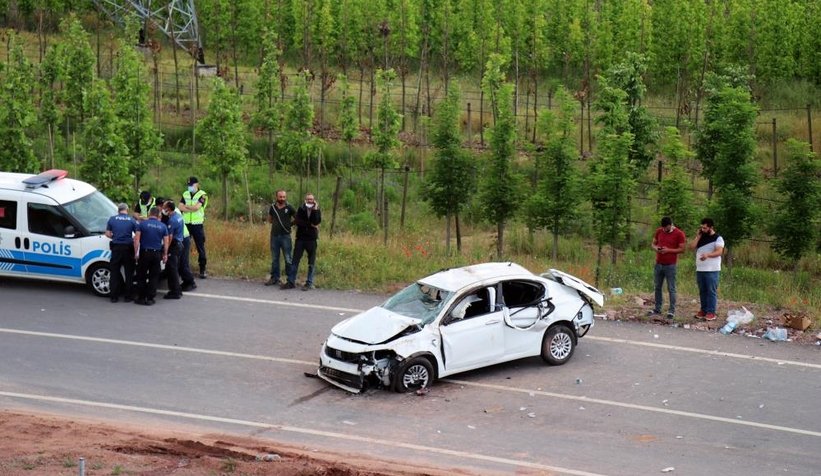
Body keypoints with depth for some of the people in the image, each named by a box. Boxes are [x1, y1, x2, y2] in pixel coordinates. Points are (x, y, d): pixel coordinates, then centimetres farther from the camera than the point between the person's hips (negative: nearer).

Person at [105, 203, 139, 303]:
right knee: (129, 273, 9)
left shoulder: (112, 219, 3)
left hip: (116, 248, 1)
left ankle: (114, 296, 8)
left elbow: (107, 234, 5)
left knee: (114, 272, 8)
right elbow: (137, 235, -6)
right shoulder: (132, 220, 0)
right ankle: (128, 296, 11)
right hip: (128, 248, -1)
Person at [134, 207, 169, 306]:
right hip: (157, 254, 2)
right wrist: (165, 254, 9)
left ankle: (141, 298, 10)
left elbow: (137, 239, -8)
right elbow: (166, 242, 2)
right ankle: (150, 299, 6)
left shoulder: (142, 224, -4)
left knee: (141, 276, 9)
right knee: (153, 277, 8)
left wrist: (136, 253, -3)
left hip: (144, 253, -2)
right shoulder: (163, 226, 3)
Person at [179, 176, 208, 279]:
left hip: (197, 225, -4)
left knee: (200, 247, -1)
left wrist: (186, 206, -4)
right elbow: (180, 207, -5)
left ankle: (203, 269, 4)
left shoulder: (202, 195, -4)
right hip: (186, 224, 4)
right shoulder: (185, 194, 9)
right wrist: (192, 209, -15)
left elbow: (196, 207, -17)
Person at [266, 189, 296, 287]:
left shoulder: (289, 207, -4)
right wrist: (277, 223, 7)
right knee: (274, 259, 12)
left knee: (288, 259, -4)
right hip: (274, 236, 4)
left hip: (285, 236, -4)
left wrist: (290, 222, -2)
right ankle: (274, 278, 21)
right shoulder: (273, 207, 6)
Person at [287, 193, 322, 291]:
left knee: (311, 262, 2)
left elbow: (317, 221, -14)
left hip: (312, 239, -1)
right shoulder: (301, 209, 5)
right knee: (295, 260, 2)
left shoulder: (317, 210, 3)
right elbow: (297, 221, -9)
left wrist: (315, 210, -15)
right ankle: (291, 281, 7)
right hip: (300, 238, 1)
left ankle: (309, 283, 8)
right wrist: (310, 224, -14)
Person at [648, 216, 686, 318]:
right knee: (657, 287, 10)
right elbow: (653, 244, 16)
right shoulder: (659, 231, 7)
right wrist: (656, 248, -8)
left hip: (670, 265, -5)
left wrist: (668, 250, -18)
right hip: (658, 264, 5)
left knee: (671, 289, -2)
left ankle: (672, 311, 2)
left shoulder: (679, 234, -7)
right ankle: (657, 309, 18)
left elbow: (682, 249, -8)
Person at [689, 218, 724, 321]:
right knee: (702, 291, 11)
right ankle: (703, 310, 18)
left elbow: (719, 251, -16)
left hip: (712, 270, -6)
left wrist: (708, 255, -32)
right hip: (700, 269, 6)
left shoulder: (717, 238, -4)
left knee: (711, 291, -5)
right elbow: (692, 247, 6)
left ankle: (711, 312, -4)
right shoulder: (701, 237, 16)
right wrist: (698, 236, -1)